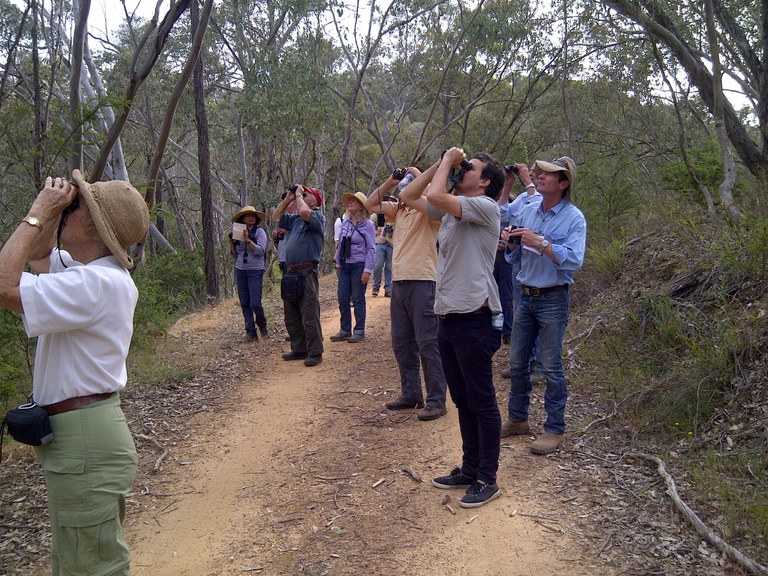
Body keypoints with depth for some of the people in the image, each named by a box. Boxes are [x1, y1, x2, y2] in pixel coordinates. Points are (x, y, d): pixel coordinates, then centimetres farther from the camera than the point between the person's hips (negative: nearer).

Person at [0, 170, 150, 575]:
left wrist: (37, 213, -20)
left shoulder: (95, 284, -24)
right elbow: (37, 256, 21)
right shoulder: (87, 269, 7)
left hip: (84, 442, -11)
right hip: (83, 434, 11)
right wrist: (49, 212, 2)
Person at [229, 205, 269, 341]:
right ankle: (251, 331, 12)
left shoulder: (259, 232, -3)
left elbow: (261, 251, -15)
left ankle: (262, 324, 18)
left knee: (255, 303, -9)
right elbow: (234, 254, 12)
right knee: (245, 304, 4)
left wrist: (247, 239, -18)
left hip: (255, 271, -4)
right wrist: (231, 241, -2)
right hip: (240, 270, 4)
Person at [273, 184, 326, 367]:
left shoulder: (317, 216, -6)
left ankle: (314, 353, 0)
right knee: (291, 316, 14)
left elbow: (304, 212, -26)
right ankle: (299, 349, 24)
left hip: (307, 273, -9)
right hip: (290, 273, 9)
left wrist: (298, 195, -8)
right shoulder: (295, 219, 18)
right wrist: (288, 198, 17)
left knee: (309, 316, -6)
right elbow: (276, 217, 27)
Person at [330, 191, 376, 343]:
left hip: (359, 266, -5)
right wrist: (338, 264, 14)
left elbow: (371, 249, -10)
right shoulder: (345, 223, 7)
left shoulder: (367, 225, -9)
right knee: (342, 299, 7)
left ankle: (359, 331, 12)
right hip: (345, 266, 6)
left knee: (358, 300, 1)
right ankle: (345, 330, 18)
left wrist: (367, 270, -14)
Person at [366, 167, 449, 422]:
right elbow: (371, 204, 20)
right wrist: (389, 182, 10)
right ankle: (411, 394, 25)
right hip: (399, 283, 9)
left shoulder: (429, 209, -8)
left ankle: (436, 400, 1)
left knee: (428, 344, -5)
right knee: (401, 343, 14)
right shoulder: (398, 209, 16)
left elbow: (411, 196, -27)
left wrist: (420, 174, -12)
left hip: (421, 283, -9)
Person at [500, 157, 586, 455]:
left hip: (553, 299, -6)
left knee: (551, 367, -1)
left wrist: (539, 242, -25)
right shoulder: (527, 211, 7)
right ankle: (517, 419, 26)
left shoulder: (574, 218, -9)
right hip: (526, 296, 6)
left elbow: (574, 260, -22)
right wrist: (511, 242, -8)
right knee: (517, 363, 12)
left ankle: (555, 429, 10)